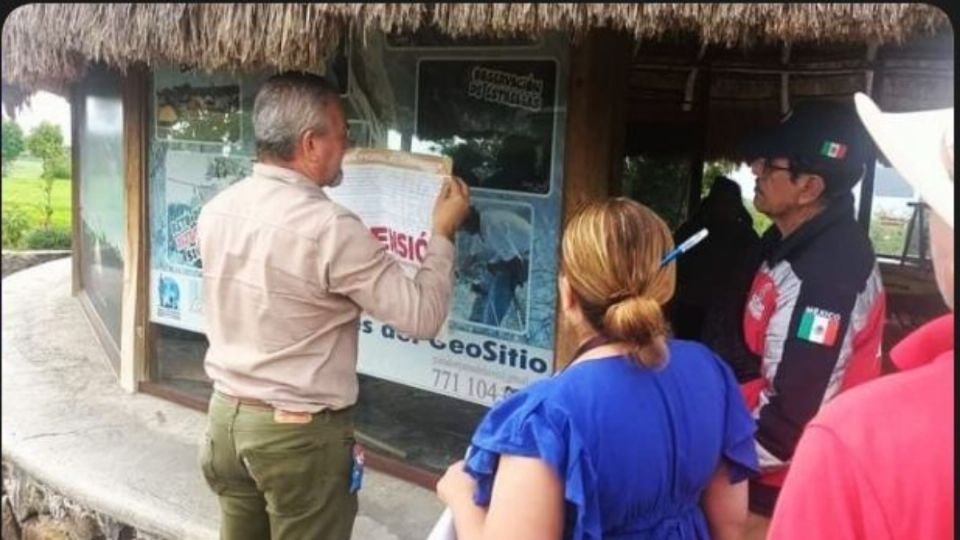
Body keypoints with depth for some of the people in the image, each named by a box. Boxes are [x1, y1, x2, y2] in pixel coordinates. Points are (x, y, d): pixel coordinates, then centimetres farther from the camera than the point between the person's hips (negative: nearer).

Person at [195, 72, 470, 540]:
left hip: (227, 414, 7)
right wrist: (442, 233, -3)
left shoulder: (216, 210, -1)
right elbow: (421, 316, -17)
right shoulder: (331, 229, -22)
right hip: (299, 432, -7)